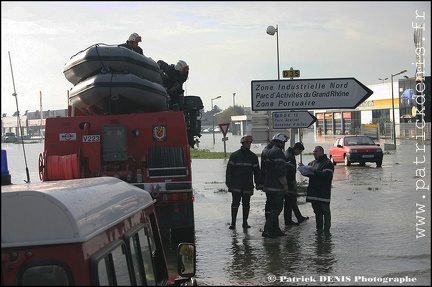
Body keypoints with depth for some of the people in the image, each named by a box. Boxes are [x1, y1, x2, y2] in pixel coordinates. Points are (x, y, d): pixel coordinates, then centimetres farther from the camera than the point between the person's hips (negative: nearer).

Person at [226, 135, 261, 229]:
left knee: (246, 204, 7)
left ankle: (245, 222, 13)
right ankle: (233, 223, 1)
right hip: (236, 185, -3)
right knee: (235, 203, -3)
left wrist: (258, 183, 7)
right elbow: (229, 169, 0)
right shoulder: (235, 155, 0)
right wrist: (228, 182, -6)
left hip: (248, 185, 3)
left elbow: (256, 171, 12)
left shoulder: (253, 156, 9)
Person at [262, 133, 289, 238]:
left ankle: (276, 230, 18)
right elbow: (280, 169, -20)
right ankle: (267, 230, -14)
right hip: (276, 186, -10)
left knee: (273, 208, 14)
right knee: (277, 208, -8)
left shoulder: (270, 152, 18)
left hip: (269, 185, 10)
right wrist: (284, 184, -16)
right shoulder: (278, 152, -13)